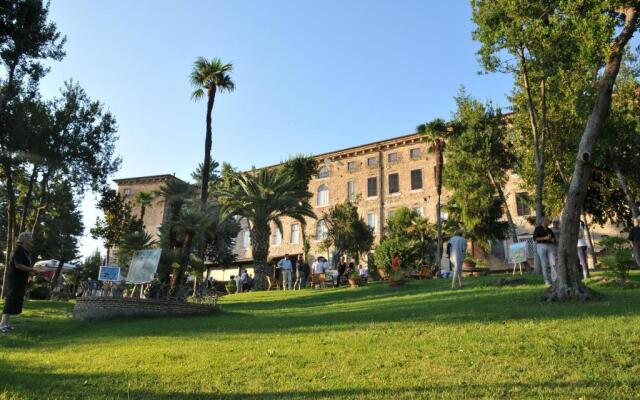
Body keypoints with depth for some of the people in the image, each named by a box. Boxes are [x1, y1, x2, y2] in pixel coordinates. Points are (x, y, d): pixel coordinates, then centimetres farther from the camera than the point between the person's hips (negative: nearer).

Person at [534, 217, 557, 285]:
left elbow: (554, 238, 21)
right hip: (541, 246, -4)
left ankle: (555, 280, -14)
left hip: (550, 247, 4)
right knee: (544, 264, -3)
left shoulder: (549, 230, 17)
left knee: (553, 263, -10)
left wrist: (552, 239, -3)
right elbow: (535, 238, -8)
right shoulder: (537, 228, 1)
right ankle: (546, 280, 7)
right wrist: (544, 238, -16)